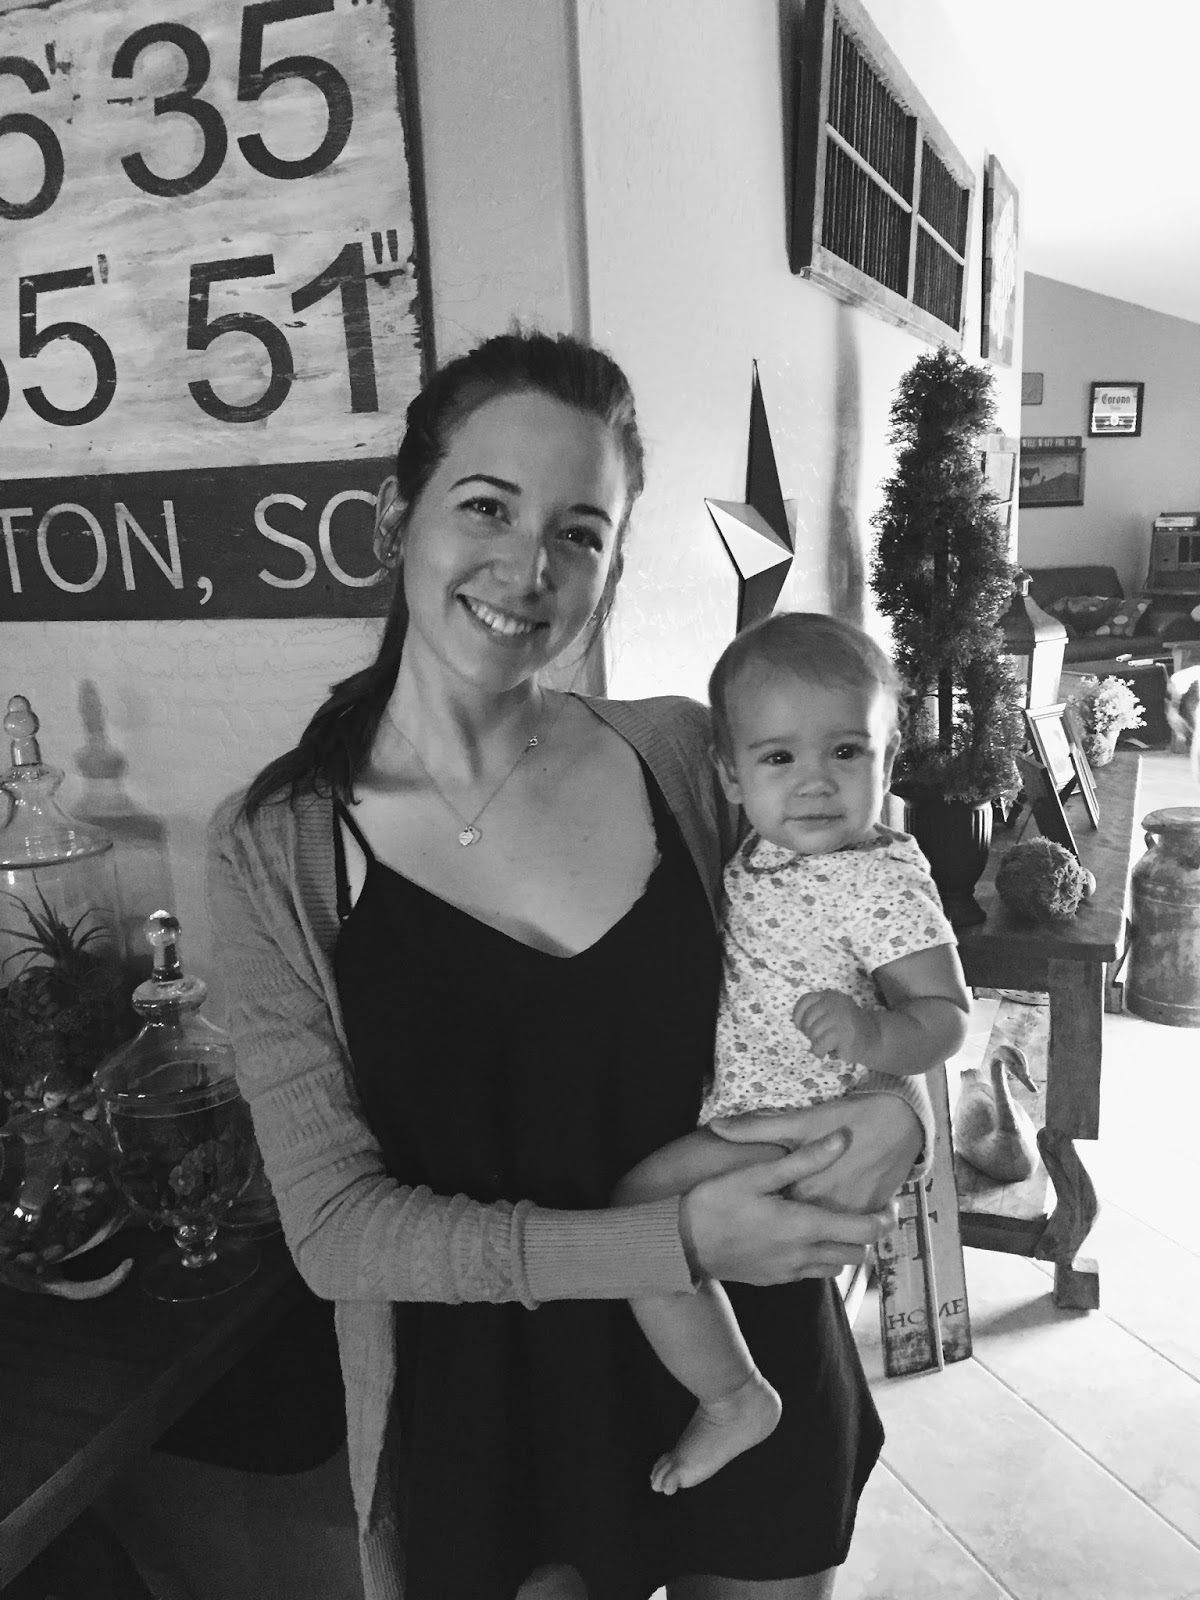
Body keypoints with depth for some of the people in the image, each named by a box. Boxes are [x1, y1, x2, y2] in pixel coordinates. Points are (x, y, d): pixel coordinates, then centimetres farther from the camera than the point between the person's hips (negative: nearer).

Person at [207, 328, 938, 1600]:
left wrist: (898, 1096, -17)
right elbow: (335, 1226, -15)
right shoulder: (276, 848, -14)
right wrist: (674, 1240, -24)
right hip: (476, 1420, -2)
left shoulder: (683, 755, -10)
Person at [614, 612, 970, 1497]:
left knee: (640, 1204, -16)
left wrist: (872, 1035, -41)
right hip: (740, 1101, 9)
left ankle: (736, 1398, 4)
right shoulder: (760, 857, 1)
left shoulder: (885, 882, -23)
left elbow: (947, 1016, -23)